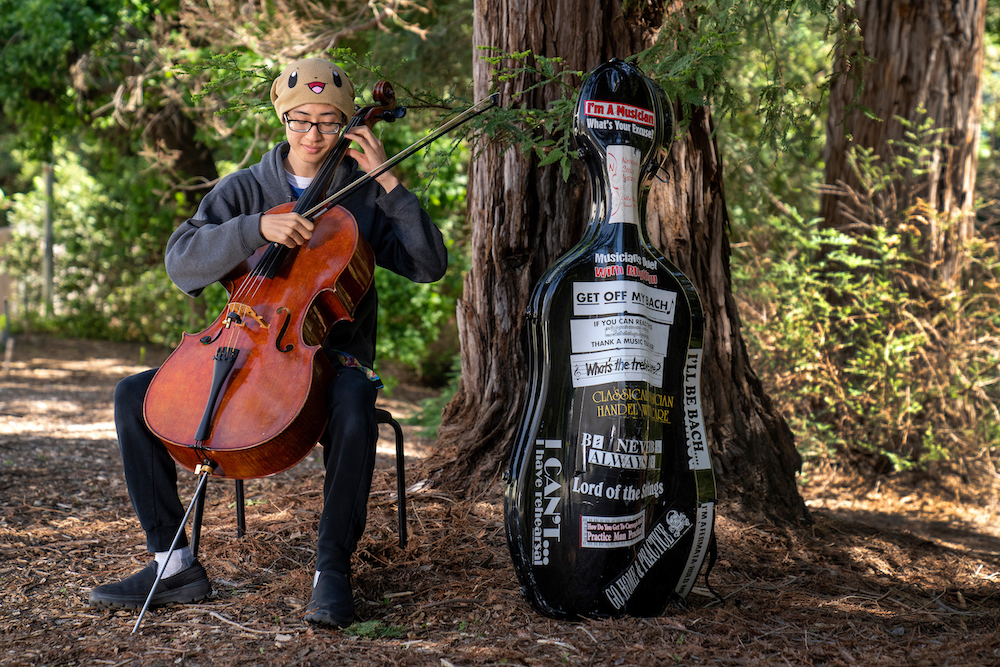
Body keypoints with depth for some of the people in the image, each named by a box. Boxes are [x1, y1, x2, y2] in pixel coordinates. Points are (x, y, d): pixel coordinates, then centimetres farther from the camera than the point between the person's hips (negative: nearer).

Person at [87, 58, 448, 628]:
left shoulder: (363, 200, 7)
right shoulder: (245, 189, 9)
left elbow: (431, 265, -5)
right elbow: (183, 261, -7)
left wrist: (388, 182, -9)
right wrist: (256, 228, -21)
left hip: (331, 358, -3)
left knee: (353, 410, -38)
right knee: (134, 396, -15)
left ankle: (333, 570, -25)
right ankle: (175, 563, -12)